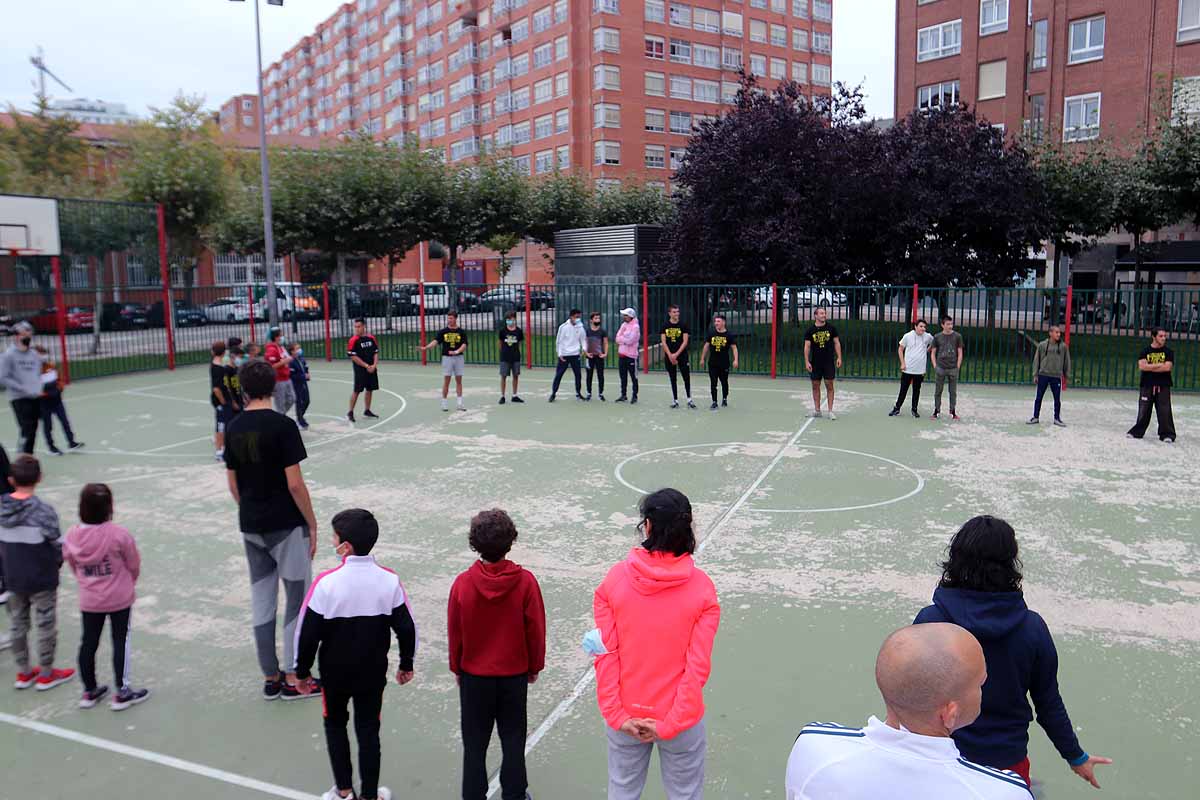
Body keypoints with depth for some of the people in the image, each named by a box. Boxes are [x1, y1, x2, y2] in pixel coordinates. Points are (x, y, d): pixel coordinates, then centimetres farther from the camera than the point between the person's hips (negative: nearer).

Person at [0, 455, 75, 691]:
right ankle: (46, 675, 24)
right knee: (45, 625, 11)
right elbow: (57, 545, -16)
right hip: (42, 579, -5)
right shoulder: (43, 510, -23)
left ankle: (24, 672, 34)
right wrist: (56, 563, 4)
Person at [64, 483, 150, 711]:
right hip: (119, 598, -4)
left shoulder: (71, 536, -11)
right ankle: (121, 693, 16)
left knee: (88, 643, 17)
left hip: (88, 600, 4)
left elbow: (74, 568, 4)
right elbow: (134, 565, -10)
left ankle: (89, 692, 30)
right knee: (121, 642, 9)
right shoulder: (118, 534, -23)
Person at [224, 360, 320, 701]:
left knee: (261, 600, 13)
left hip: (251, 527, 6)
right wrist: (312, 524, -7)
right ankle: (293, 678, 11)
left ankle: (270, 677, 21)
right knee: (298, 598, 6)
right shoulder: (282, 425, -15)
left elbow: (233, 484, 9)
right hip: (286, 525, -6)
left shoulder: (233, 428, 3)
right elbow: (294, 483, -17)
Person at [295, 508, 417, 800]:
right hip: (373, 672, 1)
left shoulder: (326, 582, -21)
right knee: (368, 730, 15)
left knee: (335, 725, 22)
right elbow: (406, 628, -6)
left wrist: (303, 671, 3)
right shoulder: (389, 581, -14)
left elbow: (308, 633, -13)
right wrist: (406, 664, 10)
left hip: (334, 672, -1)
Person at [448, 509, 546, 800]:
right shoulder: (525, 581, -18)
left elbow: (455, 632, -4)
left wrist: (457, 668, 12)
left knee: (474, 742, 15)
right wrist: (534, 667, 8)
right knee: (513, 738, 17)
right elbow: (535, 630, -8)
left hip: (474, 675, 0)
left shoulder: (462, 583, -16)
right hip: (515, 674, 0)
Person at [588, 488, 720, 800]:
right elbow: (698, 667, -14)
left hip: (625, 717, 1)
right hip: (682, 719, -1)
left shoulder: (614, 579, -12)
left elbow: (606, 654, -11)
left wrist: (617, 715, -5)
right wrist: (670, 724, -9)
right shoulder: (702, 587, -14)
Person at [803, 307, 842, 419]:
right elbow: (807, 346, -1)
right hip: (815, 363, 1)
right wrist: (807, 362, -8)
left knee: (829, 386, -1)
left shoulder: (831, 328, 2)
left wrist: (839, 358, -3)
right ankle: (817, 410, 15)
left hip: (829, 362, 0)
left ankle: (830, 411, 3)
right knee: (815, 386, 6)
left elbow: (837, 343, 5)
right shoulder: (810, 330, 0)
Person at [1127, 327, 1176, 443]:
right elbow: (1142, 366, -11)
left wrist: (1149, 367, -9)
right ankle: (1137, 432, 16)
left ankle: (1167, 434, 3)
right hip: (1147, 385, 1)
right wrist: (1159, 365, -12)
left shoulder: (1168, 352, 3)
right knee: (1143, 411, 5)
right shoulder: (1145, 351, 5)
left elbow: (1167, 367, -11)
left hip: (1163, 387, -1)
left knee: (1164, 411, -3)